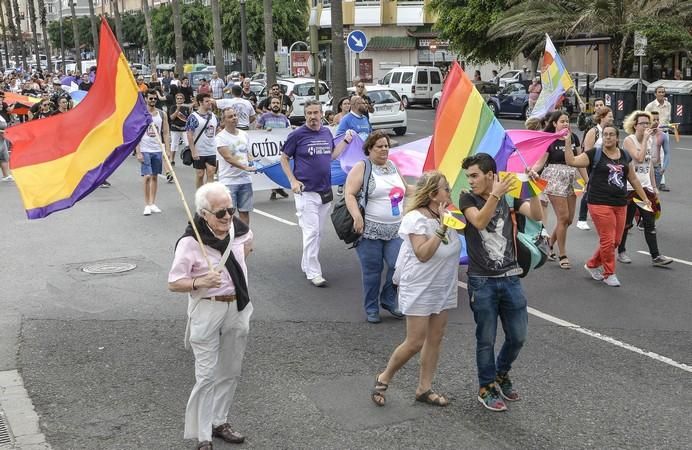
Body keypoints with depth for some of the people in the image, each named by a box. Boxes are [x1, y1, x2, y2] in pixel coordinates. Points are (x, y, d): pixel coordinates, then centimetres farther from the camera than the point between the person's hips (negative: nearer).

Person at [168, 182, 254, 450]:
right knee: (207, 375, -3)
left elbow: (248, 238, 24)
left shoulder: (236, 229, -3)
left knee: (231, 371, 16)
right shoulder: (190, 242, -20)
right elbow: (173, 284, -17)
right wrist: (200, 282, -33)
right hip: (207, 311, -6)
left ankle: (219, 421, 32)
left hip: (238, 309, 6)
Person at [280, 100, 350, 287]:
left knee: (318, 232, 14)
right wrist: (293, 181, -11)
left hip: (326, 192, 6)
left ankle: (306, 265, 29)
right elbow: (284, 159, -2)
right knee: (311, 232, -7)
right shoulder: (297, 135, -8)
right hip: (306, 192, -6)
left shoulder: (327, 132, 7)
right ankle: (313, 273, -1)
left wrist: (346, 141, 10)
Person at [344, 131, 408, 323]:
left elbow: (405, 190, 26)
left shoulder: (393, 166, 15)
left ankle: (388, 300, 19)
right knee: (372, 270, 1)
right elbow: (349, 194, -12)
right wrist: (357, 217, -23)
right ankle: (371, 309, 17)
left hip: (396, 230, 5)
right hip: (370, 230, -5)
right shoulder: (362, 167, -4)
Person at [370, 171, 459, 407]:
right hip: (420, 290, -7)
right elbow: (423, 254, -26)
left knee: (435, 339, 9)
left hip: (443, 289, 8)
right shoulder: (416, 218, -18)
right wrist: (441, 228, -29)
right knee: (415, 343, -5)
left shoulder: (445, 216, 4)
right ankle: (383, 378, 14)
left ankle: (424, 388, 19)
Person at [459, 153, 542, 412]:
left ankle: (501, 374, 36)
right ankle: (487, 388, 22)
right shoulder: (468, 199, -4)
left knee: (517, 337, 10)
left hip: (510, 279, 3)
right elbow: (479, 222, -24)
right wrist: (495, 194, -37)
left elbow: (536, 215, -12)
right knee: (486, 339, 5)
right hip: (482, 282, -3)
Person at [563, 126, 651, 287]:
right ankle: (609, 274, 12)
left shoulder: (625, 156, 12)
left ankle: (592, 265, 27)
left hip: (620, 205, 5)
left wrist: (645, 198, 22)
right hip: (600, 203, -5)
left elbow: (633, 179, 20)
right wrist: (568, 142, -18)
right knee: (607, 240, -5)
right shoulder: (595, 154, -2)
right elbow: (571, 161, -11)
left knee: (615, 241, 8)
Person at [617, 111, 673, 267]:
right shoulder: (629, 140, -10)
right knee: (626, 222, 5)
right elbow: (640, 158, -25)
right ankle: (621, 252, 20)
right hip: (629, 187, -6)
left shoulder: (650, 140, 10)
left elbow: (649, 163, 17)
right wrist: (645, 138, -19)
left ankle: (655, 256, 4)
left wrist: (654, 186, 16)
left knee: (650, 223, 3)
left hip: (645, 187, 6)